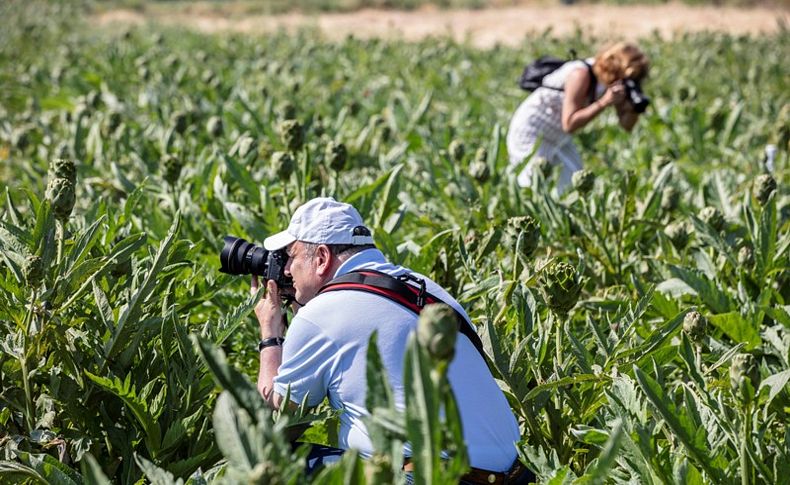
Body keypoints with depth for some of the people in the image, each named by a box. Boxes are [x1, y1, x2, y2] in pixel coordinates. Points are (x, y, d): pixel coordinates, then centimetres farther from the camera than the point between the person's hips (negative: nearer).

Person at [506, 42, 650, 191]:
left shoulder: (616, 81, -7)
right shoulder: (581, 74, -29)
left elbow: (626, 125, -3)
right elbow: (569, 124, -31)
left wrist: (634, 107, -26)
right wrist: (604, 102, -37)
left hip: (560, 137, 8)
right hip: (530, 133, -8)